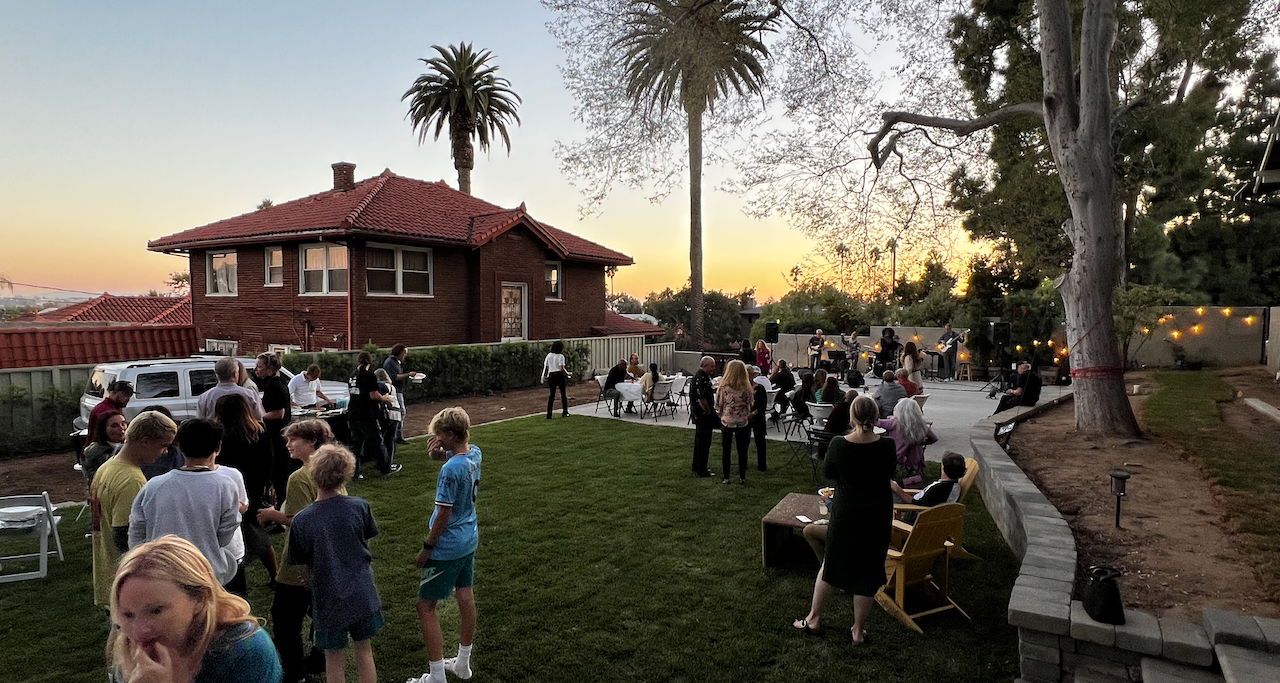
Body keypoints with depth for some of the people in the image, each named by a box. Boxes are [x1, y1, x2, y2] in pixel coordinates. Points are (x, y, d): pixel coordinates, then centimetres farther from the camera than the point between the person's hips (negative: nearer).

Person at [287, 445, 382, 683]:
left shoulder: (301, 521, -17)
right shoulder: (360, 506, -14)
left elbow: (299, 561, -5)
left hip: (329, 600, -1)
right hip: (362, 594, 2)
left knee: (334, 660, 17)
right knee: (364, 652, 19)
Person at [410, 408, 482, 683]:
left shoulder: (450, 470, -28)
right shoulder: (475, 454, -4)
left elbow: (443, 516, -22)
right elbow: (451, 457, 16)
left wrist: (426, 548, -9)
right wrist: (438, 452, -8)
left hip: (447, 547, -9)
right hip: (470, 540, 9)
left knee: (426, 606, 4)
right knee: (465, 595, 18)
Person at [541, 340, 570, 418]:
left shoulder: (549, 355, 5)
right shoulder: (561, 356, -9)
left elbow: (545, 366, 9)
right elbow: (561, 368, -17)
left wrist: (544, 375, 23)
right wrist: (567, 373, -1)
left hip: (551, 376, 4)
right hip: (559, 375, -4)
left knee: (551, 395, 8)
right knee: (563, 394, 11)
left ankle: (549, 414, 3)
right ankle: (565, 412, 14)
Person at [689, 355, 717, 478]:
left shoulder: (703, 376, 12)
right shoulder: (701, 378, -22)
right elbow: (701, 399, -25)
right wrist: (709, 412, -15)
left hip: (700, 414, 11)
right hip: (703, 414, -11)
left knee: (700, 441, 18)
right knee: (704, 442, -4)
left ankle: (697, 467, 29)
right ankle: (701, 471, 2)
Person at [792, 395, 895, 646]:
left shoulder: (839, 444, -18)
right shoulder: (886, 446, -15)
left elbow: (827, 472, -2)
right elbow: (889, 472, 4)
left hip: (845, 514, -1)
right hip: (878, 515, 1)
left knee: (830, 564, 18)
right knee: (868, 571, 14)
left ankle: (814, 619, 30)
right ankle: (858, 630, 26)